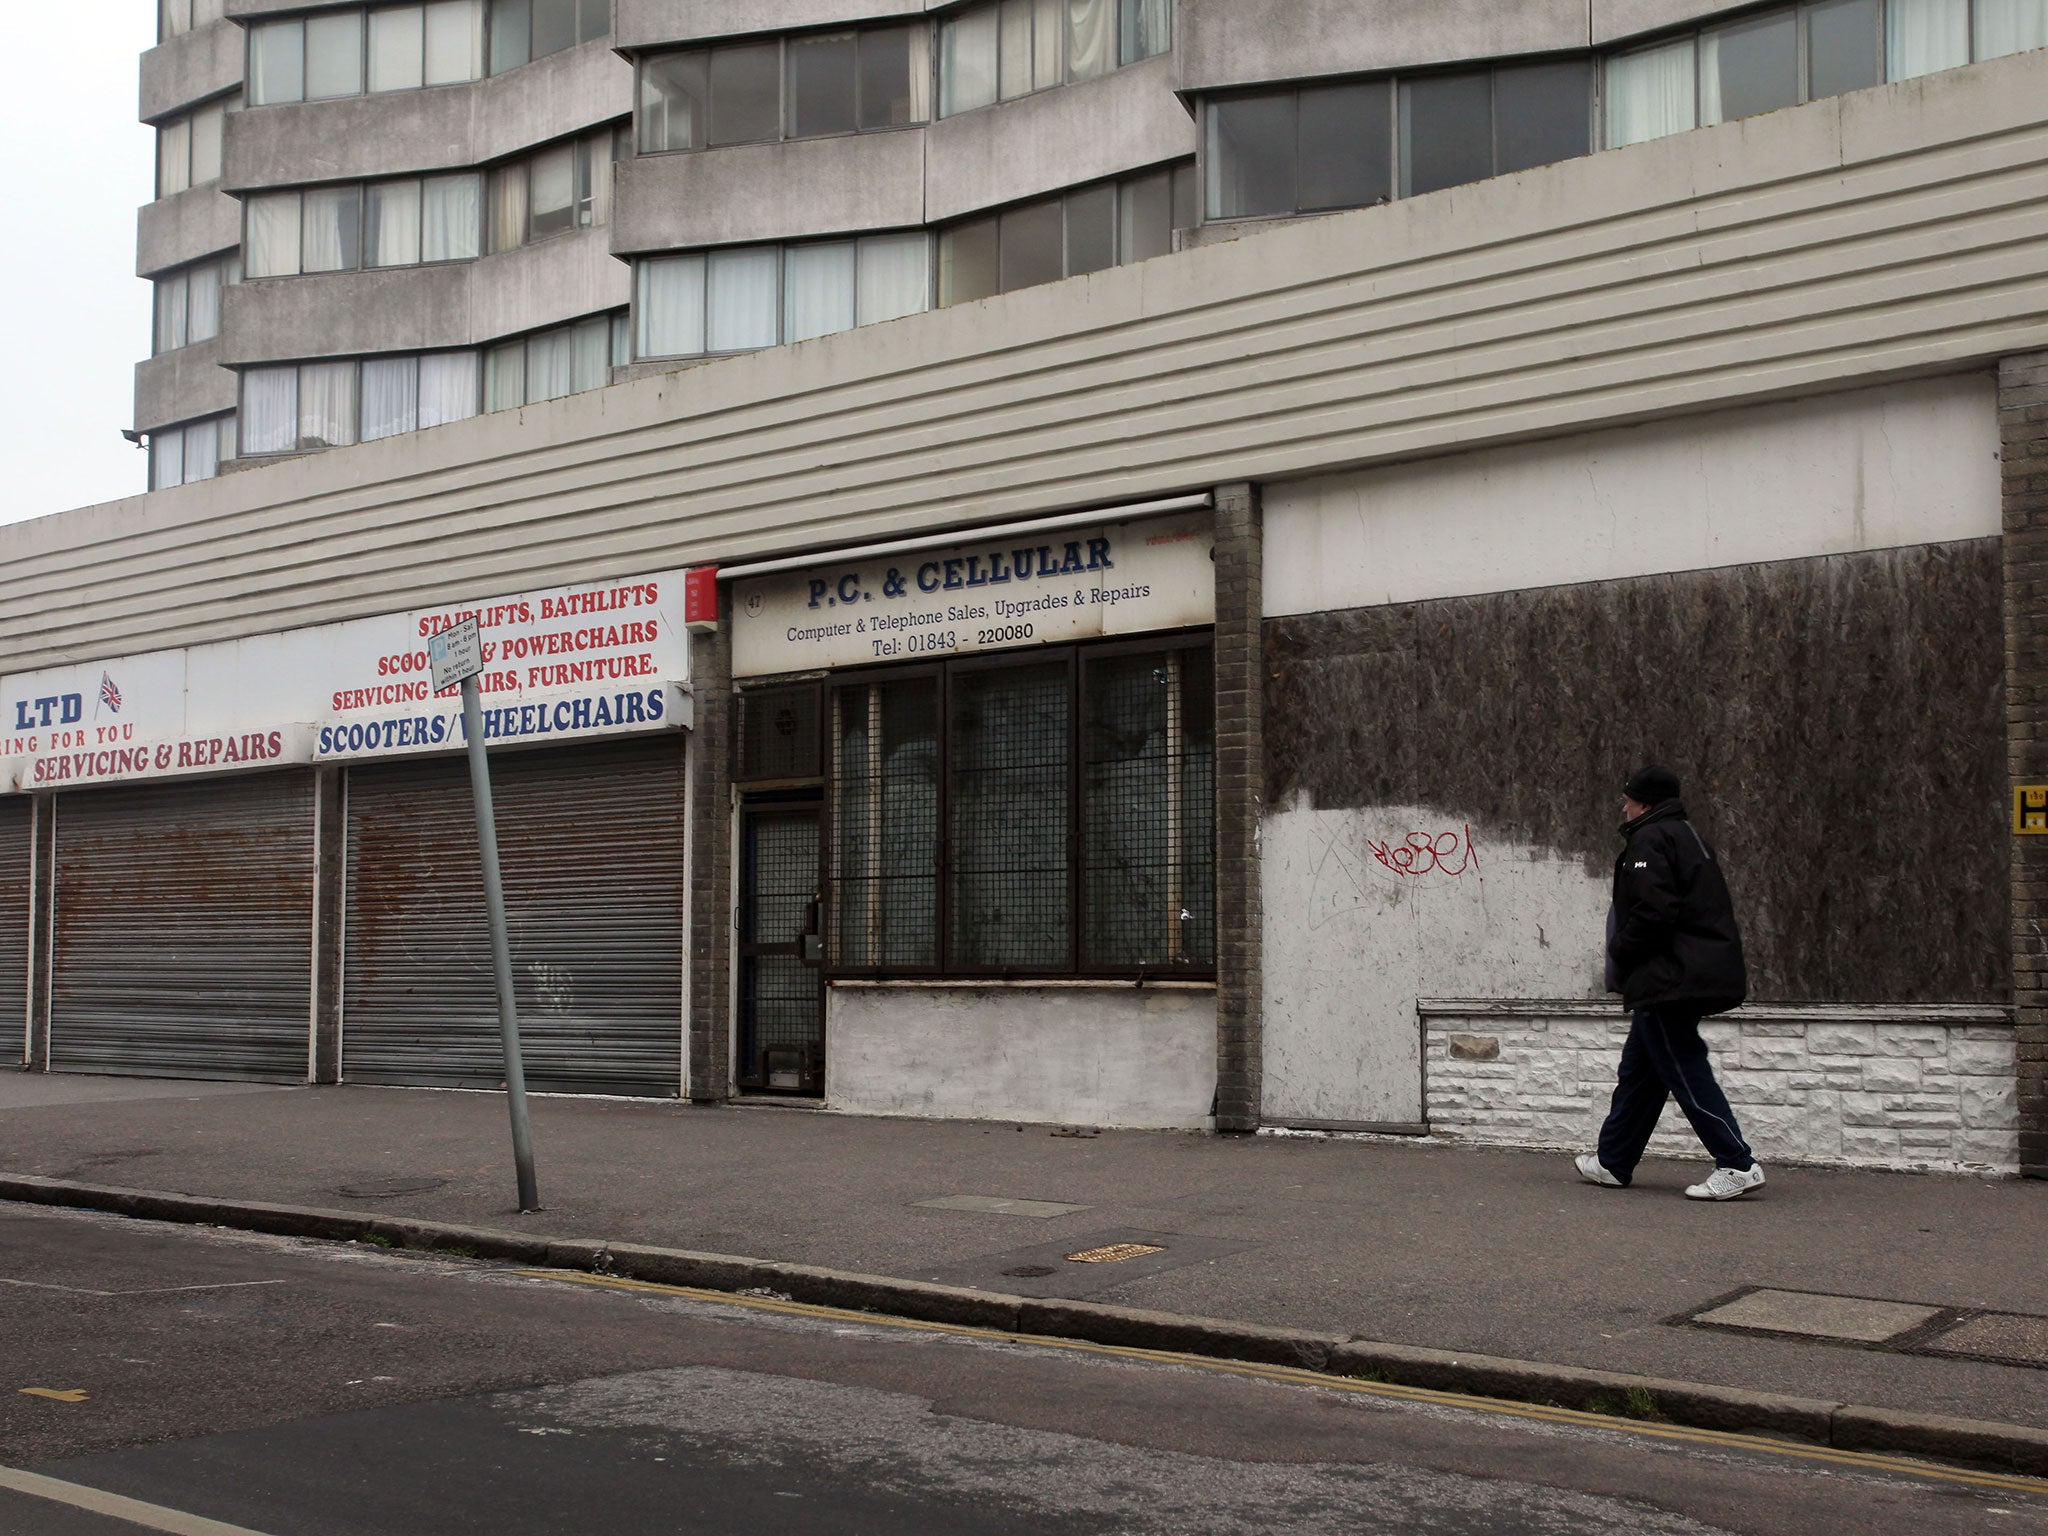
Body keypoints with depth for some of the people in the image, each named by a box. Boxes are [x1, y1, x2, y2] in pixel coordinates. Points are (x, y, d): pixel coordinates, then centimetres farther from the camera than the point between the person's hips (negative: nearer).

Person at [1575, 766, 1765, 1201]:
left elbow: (1653, 912, -23)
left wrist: (1620, 952, -8)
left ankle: (1738, 1165, -8)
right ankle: (1613, 1163, 23)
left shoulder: (1650, 841, -12)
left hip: (1670, 980, -11)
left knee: (1685, 1071, -8)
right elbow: (1709, 910, 20)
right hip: (1698, 976, 11)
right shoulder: (1688, 836, 19)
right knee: (1638, 1068, 16)